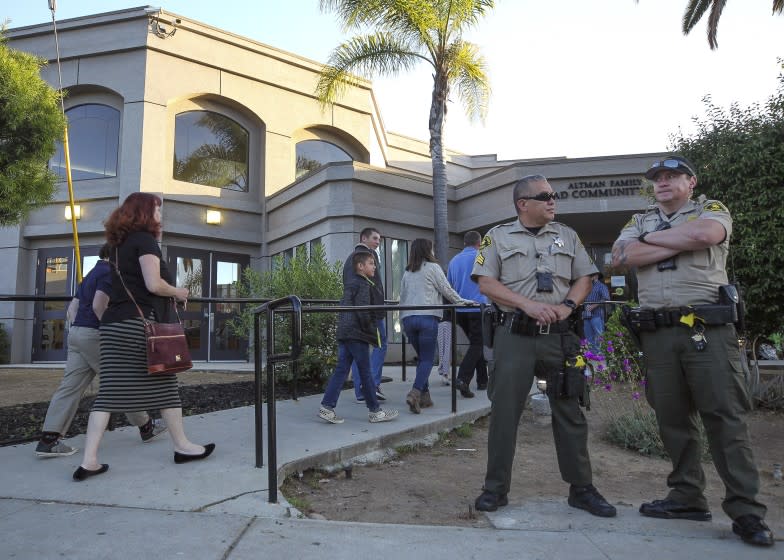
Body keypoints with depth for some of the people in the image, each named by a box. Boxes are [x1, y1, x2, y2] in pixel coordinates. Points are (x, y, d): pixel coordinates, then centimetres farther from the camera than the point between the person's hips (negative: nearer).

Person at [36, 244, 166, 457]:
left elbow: (71, 309, 20)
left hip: (76, 333, 9)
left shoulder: (91, 274, 21)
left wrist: (76, 329, 18)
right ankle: (146, 427, 14)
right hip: (95, 334, -9)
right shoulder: (109, 272, -8)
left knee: (70, 386, 3)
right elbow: (98, 305, -19)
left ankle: (48, 439, -3)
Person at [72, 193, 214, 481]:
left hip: (113, 325, 7)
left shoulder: (119, 244, 19)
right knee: (164, 385, 4)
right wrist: (177, 292, 1)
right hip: (140, 323, -7)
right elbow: (153, 284, -16)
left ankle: (89, 461, 0)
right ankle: (182, 447, 15)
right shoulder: (145, 239, -5)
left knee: (109, 390, 3)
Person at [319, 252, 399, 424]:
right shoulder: (363, 285, -11)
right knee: (365, 373, 0)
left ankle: (327, 407, 6)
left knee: (341, 370, 8)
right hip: (357, 334, -9)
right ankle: (374, 411, 10)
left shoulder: (349, 283, 18)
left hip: (343, 333, 9)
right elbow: (362, 311, -19)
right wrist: (373, 333, -9)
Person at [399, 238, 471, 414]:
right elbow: (446, 290, 2)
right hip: (427, 317, -5)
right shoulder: (432, 267, 1)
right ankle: (415, 393, -19)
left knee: (421, 358, 15)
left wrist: (402, 320, 24)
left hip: (408, 318, 6)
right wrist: (462, 301, 15)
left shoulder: (407, 272, 17)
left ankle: (424, 396, 11)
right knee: (427, 359, -2)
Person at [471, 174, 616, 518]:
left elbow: (584, 278, 14)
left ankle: (581, 488, 21)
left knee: (570, 411, 7)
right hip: (515, 335, -2)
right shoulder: (498, 237, 6)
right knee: (504, 411, 1)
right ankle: (495, 488, 14)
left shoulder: (567, 236, 15)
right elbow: (486, 283, -2)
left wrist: (567, 306, -7)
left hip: (559, 335, 3)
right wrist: (528, 305, -13)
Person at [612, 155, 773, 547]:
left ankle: (746, 511, 4)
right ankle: (687, 497, 20)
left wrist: (651, 237, -3)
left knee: (725, 417, -3)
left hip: (708, 328, -3)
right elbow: (621, 256, -4)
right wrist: (683, 242, -6)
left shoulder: (712, 211, 8)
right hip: (657, 333, 4)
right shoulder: (638, 222, 17)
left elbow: (705, 234, -17)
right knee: (672, 418, 8)